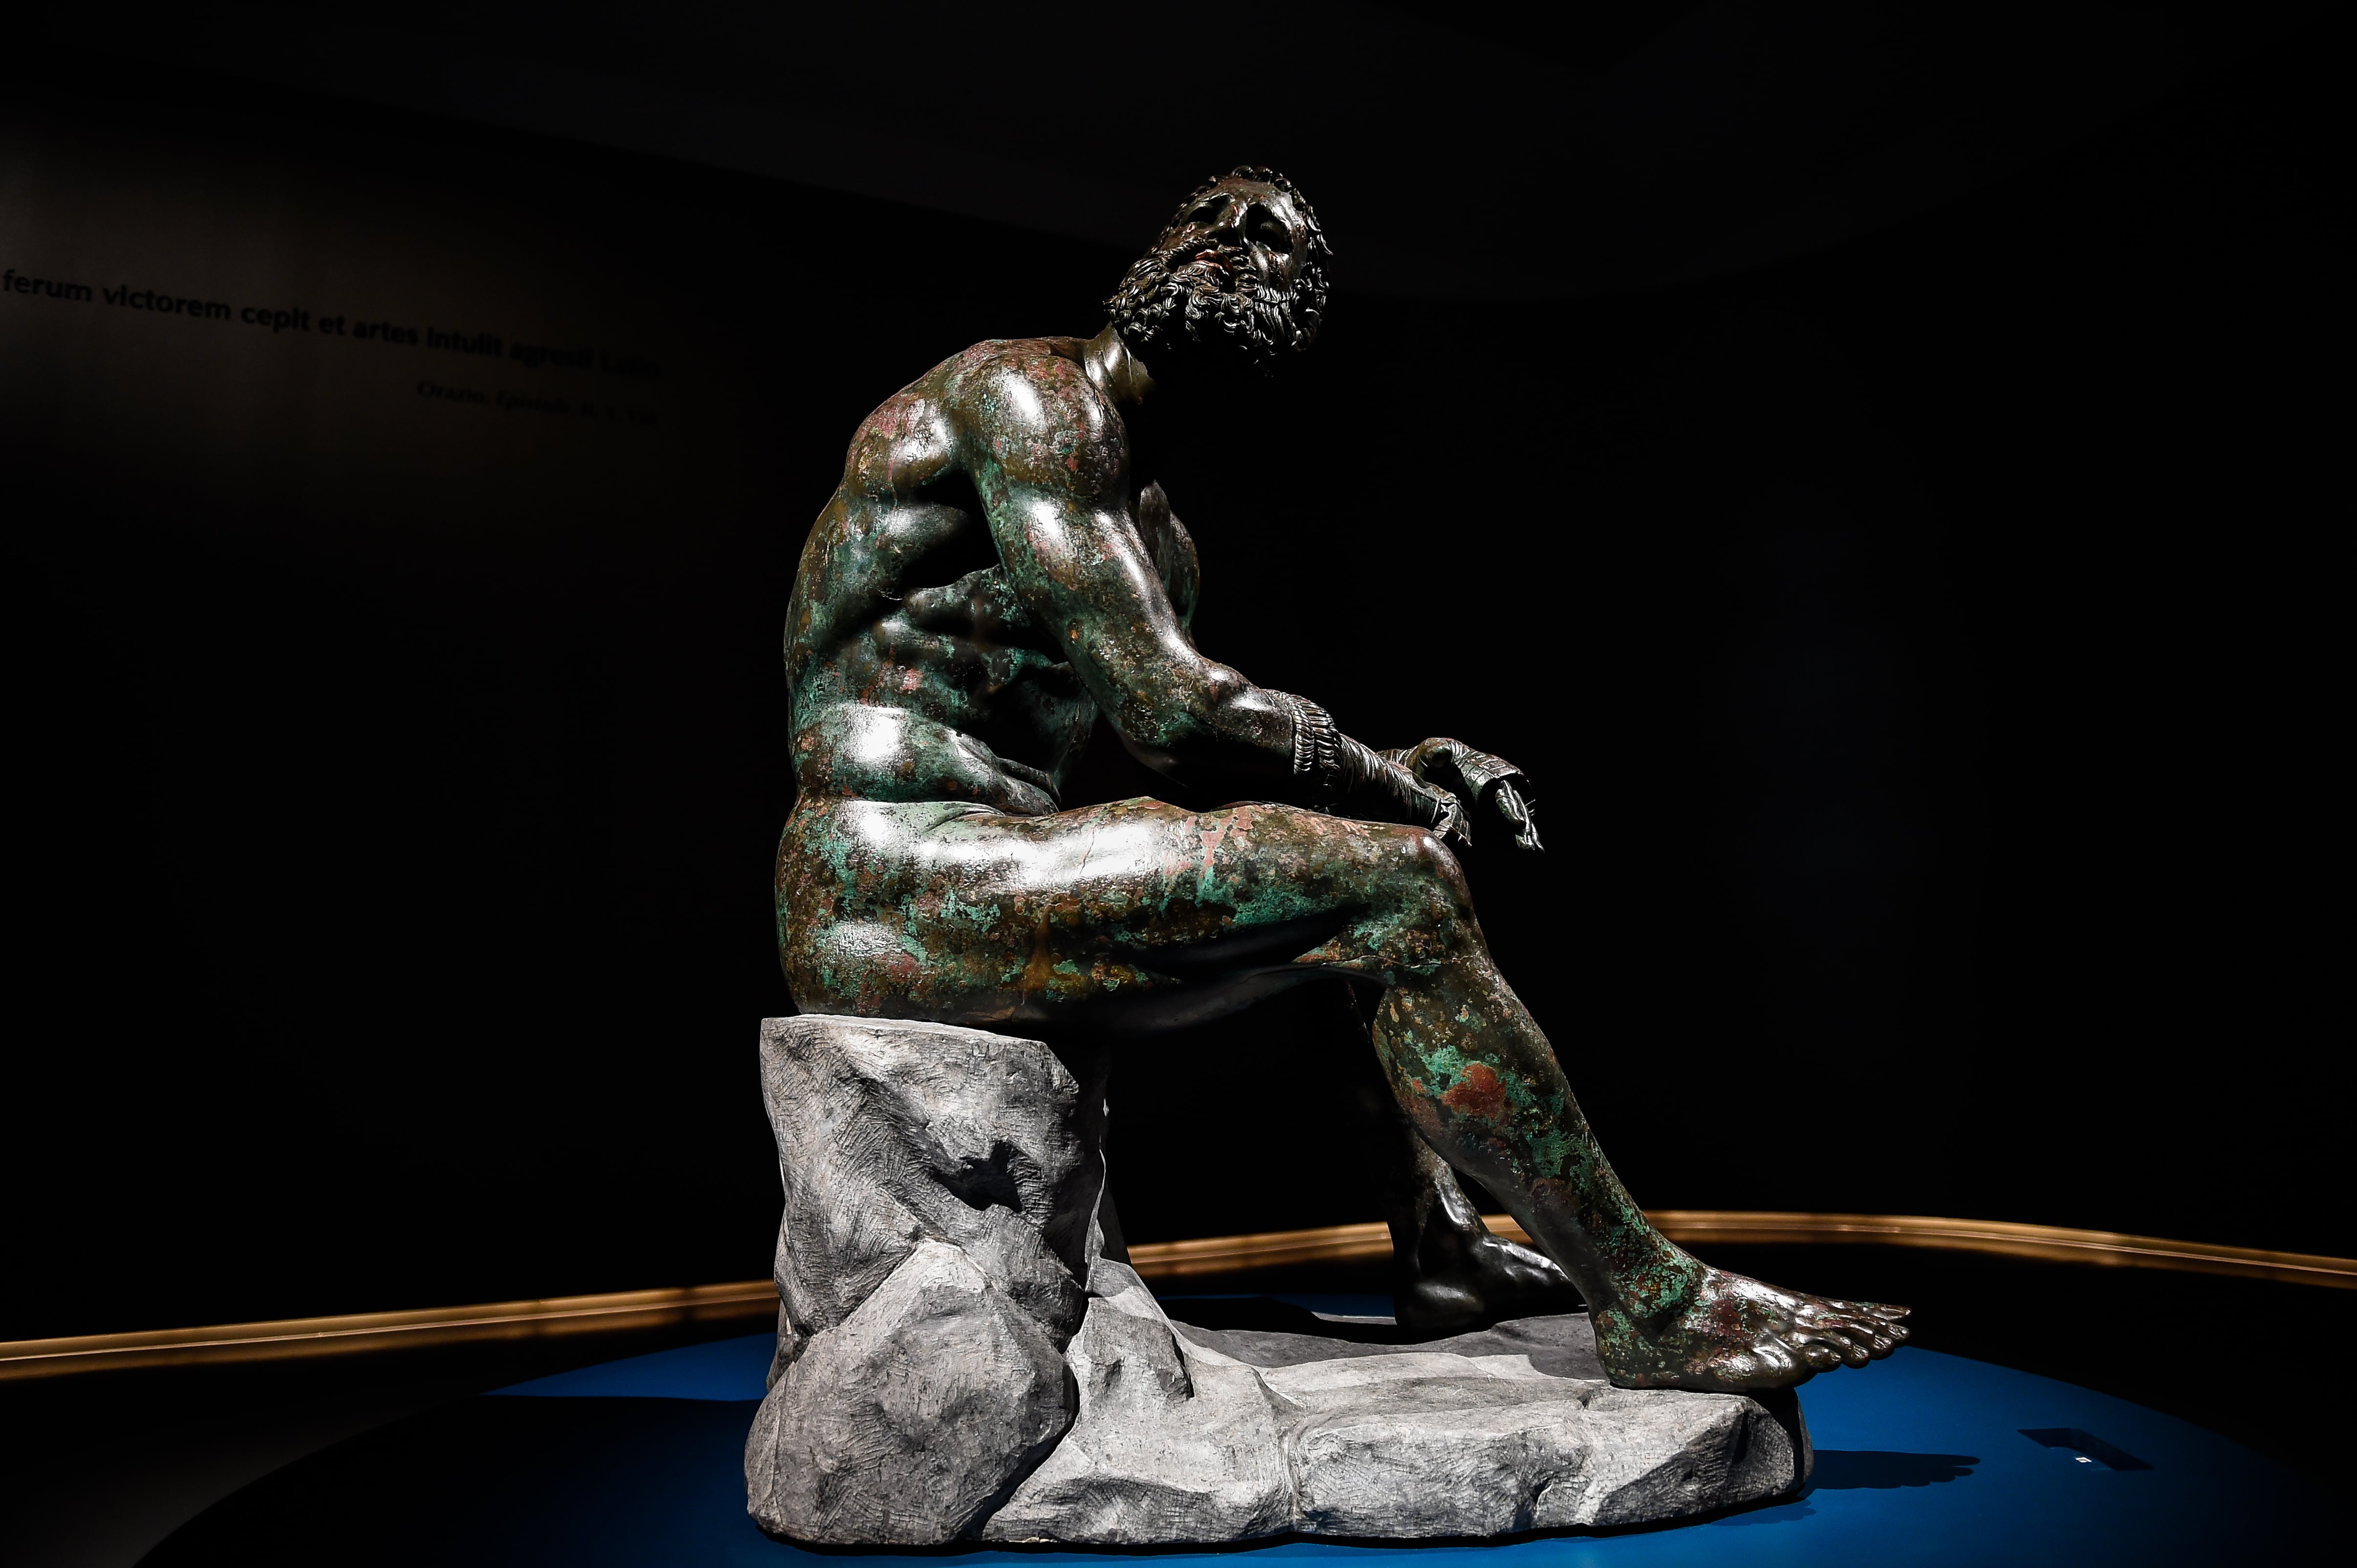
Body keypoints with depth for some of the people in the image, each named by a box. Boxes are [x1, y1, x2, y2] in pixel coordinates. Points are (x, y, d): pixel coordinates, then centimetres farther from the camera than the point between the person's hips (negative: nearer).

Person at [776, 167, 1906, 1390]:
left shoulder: (1151, 517, 20)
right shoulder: (1031, 389, -9)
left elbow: (1179, 740, 19)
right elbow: (1173, 712, -19)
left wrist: (1399, 773, 5)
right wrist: (1401, 798, -6)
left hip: (971, 868, 10)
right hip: (895, 877, -10)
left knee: (1333, 912, 20)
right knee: (1391, 890, -18)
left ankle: (1440, 1247, 22)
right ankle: (1651, 1302, -5)